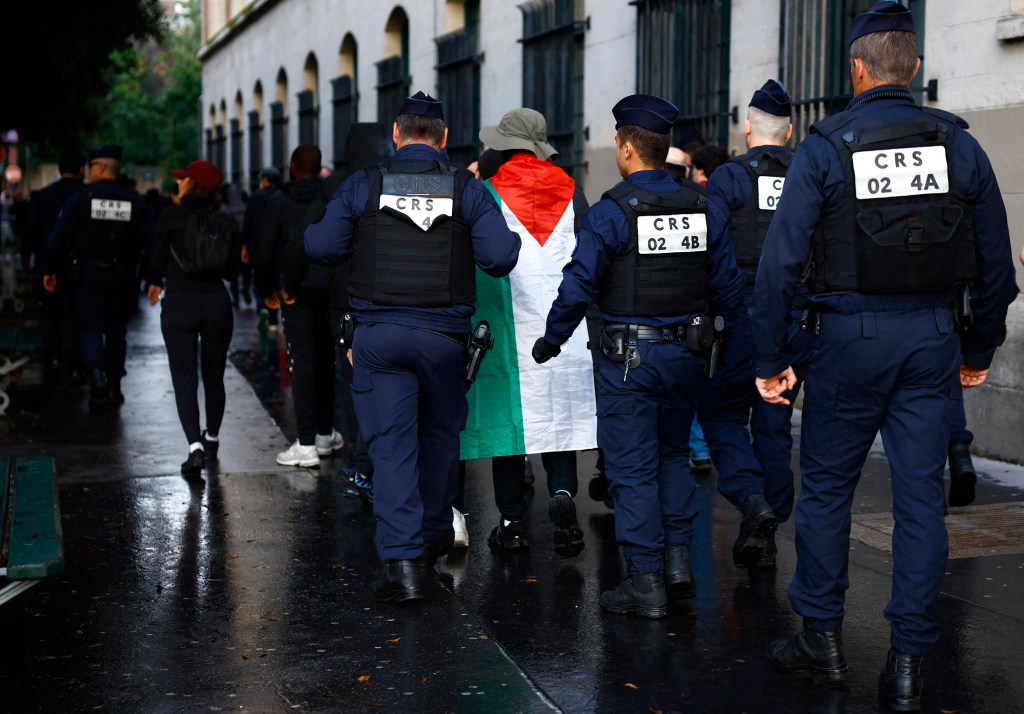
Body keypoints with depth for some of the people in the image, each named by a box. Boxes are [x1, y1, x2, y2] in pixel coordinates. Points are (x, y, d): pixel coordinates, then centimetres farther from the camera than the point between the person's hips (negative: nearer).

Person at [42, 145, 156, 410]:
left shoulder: (81, 198, -6)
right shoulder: (135, 201, 0)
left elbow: (58, 236, -8)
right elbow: (149, 240, -3)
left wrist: (50, 269, 1)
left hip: (88, 273, -2)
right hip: (122, 276, 2)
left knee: (90, 327, 5)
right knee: (116, 330, 13)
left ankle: (96, 376, -17)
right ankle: (114, 388, 16)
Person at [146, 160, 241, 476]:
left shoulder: (171, 216, -7)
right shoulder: (227, 222, 2)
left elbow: (157, 260, -2)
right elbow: (232, 271, 5)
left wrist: (154, 283, 19)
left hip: (178, 303, -3)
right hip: (217, 302, 3)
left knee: (184, 380, -2)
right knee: (214, 377, 17)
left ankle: (195, 446, -16)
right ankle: (211, 439, 31)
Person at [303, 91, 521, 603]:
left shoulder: (362, 185, -1)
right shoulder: (467, 189, -1)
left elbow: (321, 249, 0)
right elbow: (500, 258, -9)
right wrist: (508, 237, 13)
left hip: (379, 335, -1)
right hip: (444, 335, 1)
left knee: (391, 444, 1)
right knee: (440, 434, 20)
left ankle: (404, 561, -5)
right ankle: (434, 537, 35)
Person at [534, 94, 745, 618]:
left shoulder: (611, 212, -13)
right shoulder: (702, 207, 3)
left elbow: (578, 286, -13)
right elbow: (727, 285, 7)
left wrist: (550, 341, 0)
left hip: (628, 356, -5)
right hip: (685, 353, 5)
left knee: (632, 467, 3)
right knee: (672, 454, 21)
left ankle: (646, 582, 6)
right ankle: (678, 560, 17)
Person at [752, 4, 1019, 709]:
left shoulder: (825, 147, -5)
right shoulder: (959, 143, 3)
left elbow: (781, 261, -9)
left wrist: (771, 359, -2)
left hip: (850, 336, -2)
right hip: (933, 339, 3)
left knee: (826, 488, 12)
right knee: (921, 494, 7)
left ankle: (823, 638, 21)